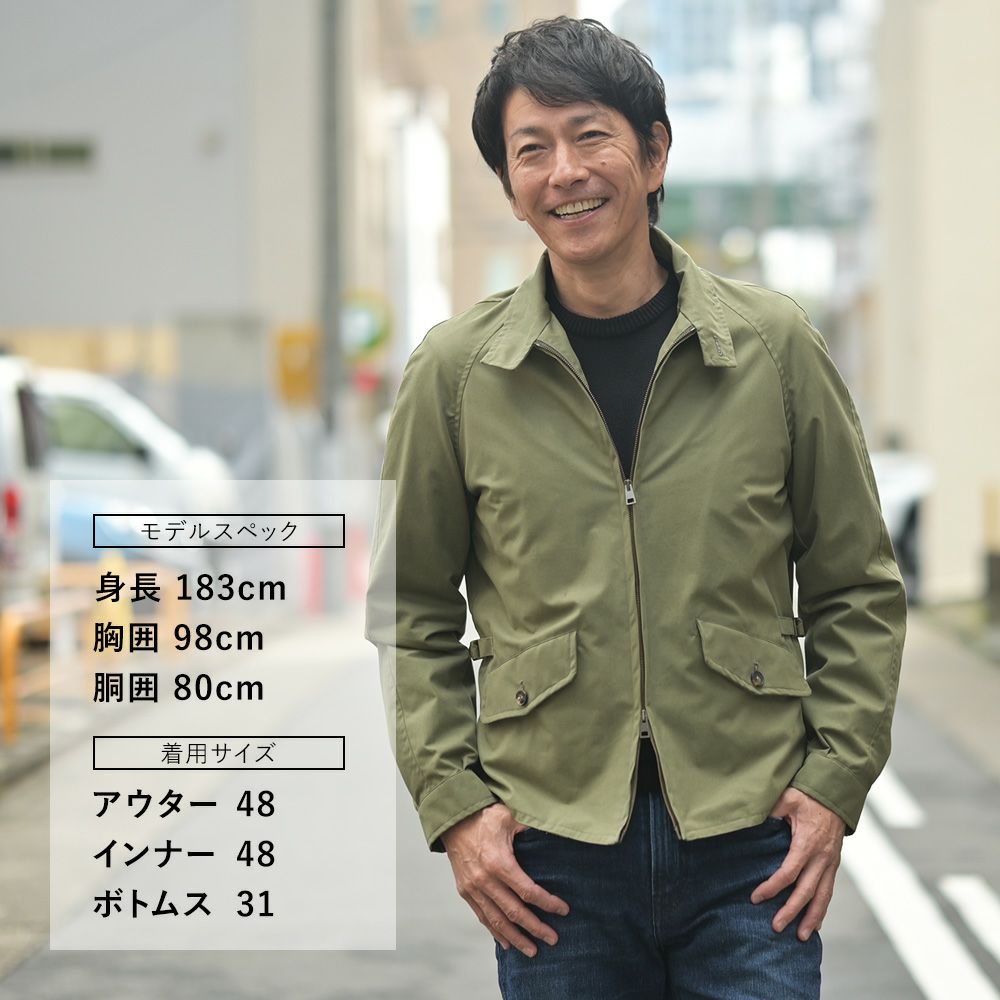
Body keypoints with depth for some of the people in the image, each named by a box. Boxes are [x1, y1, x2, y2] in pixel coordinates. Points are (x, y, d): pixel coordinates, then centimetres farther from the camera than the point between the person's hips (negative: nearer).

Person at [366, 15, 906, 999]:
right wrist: (452, 804, 0)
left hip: (751, 844, 0)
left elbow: (859, 591, 8)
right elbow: (411, 616, 9)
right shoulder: (455, 372, 1)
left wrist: (834, 781, -1)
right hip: (551, 853, 0)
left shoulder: (774, 346, 2)